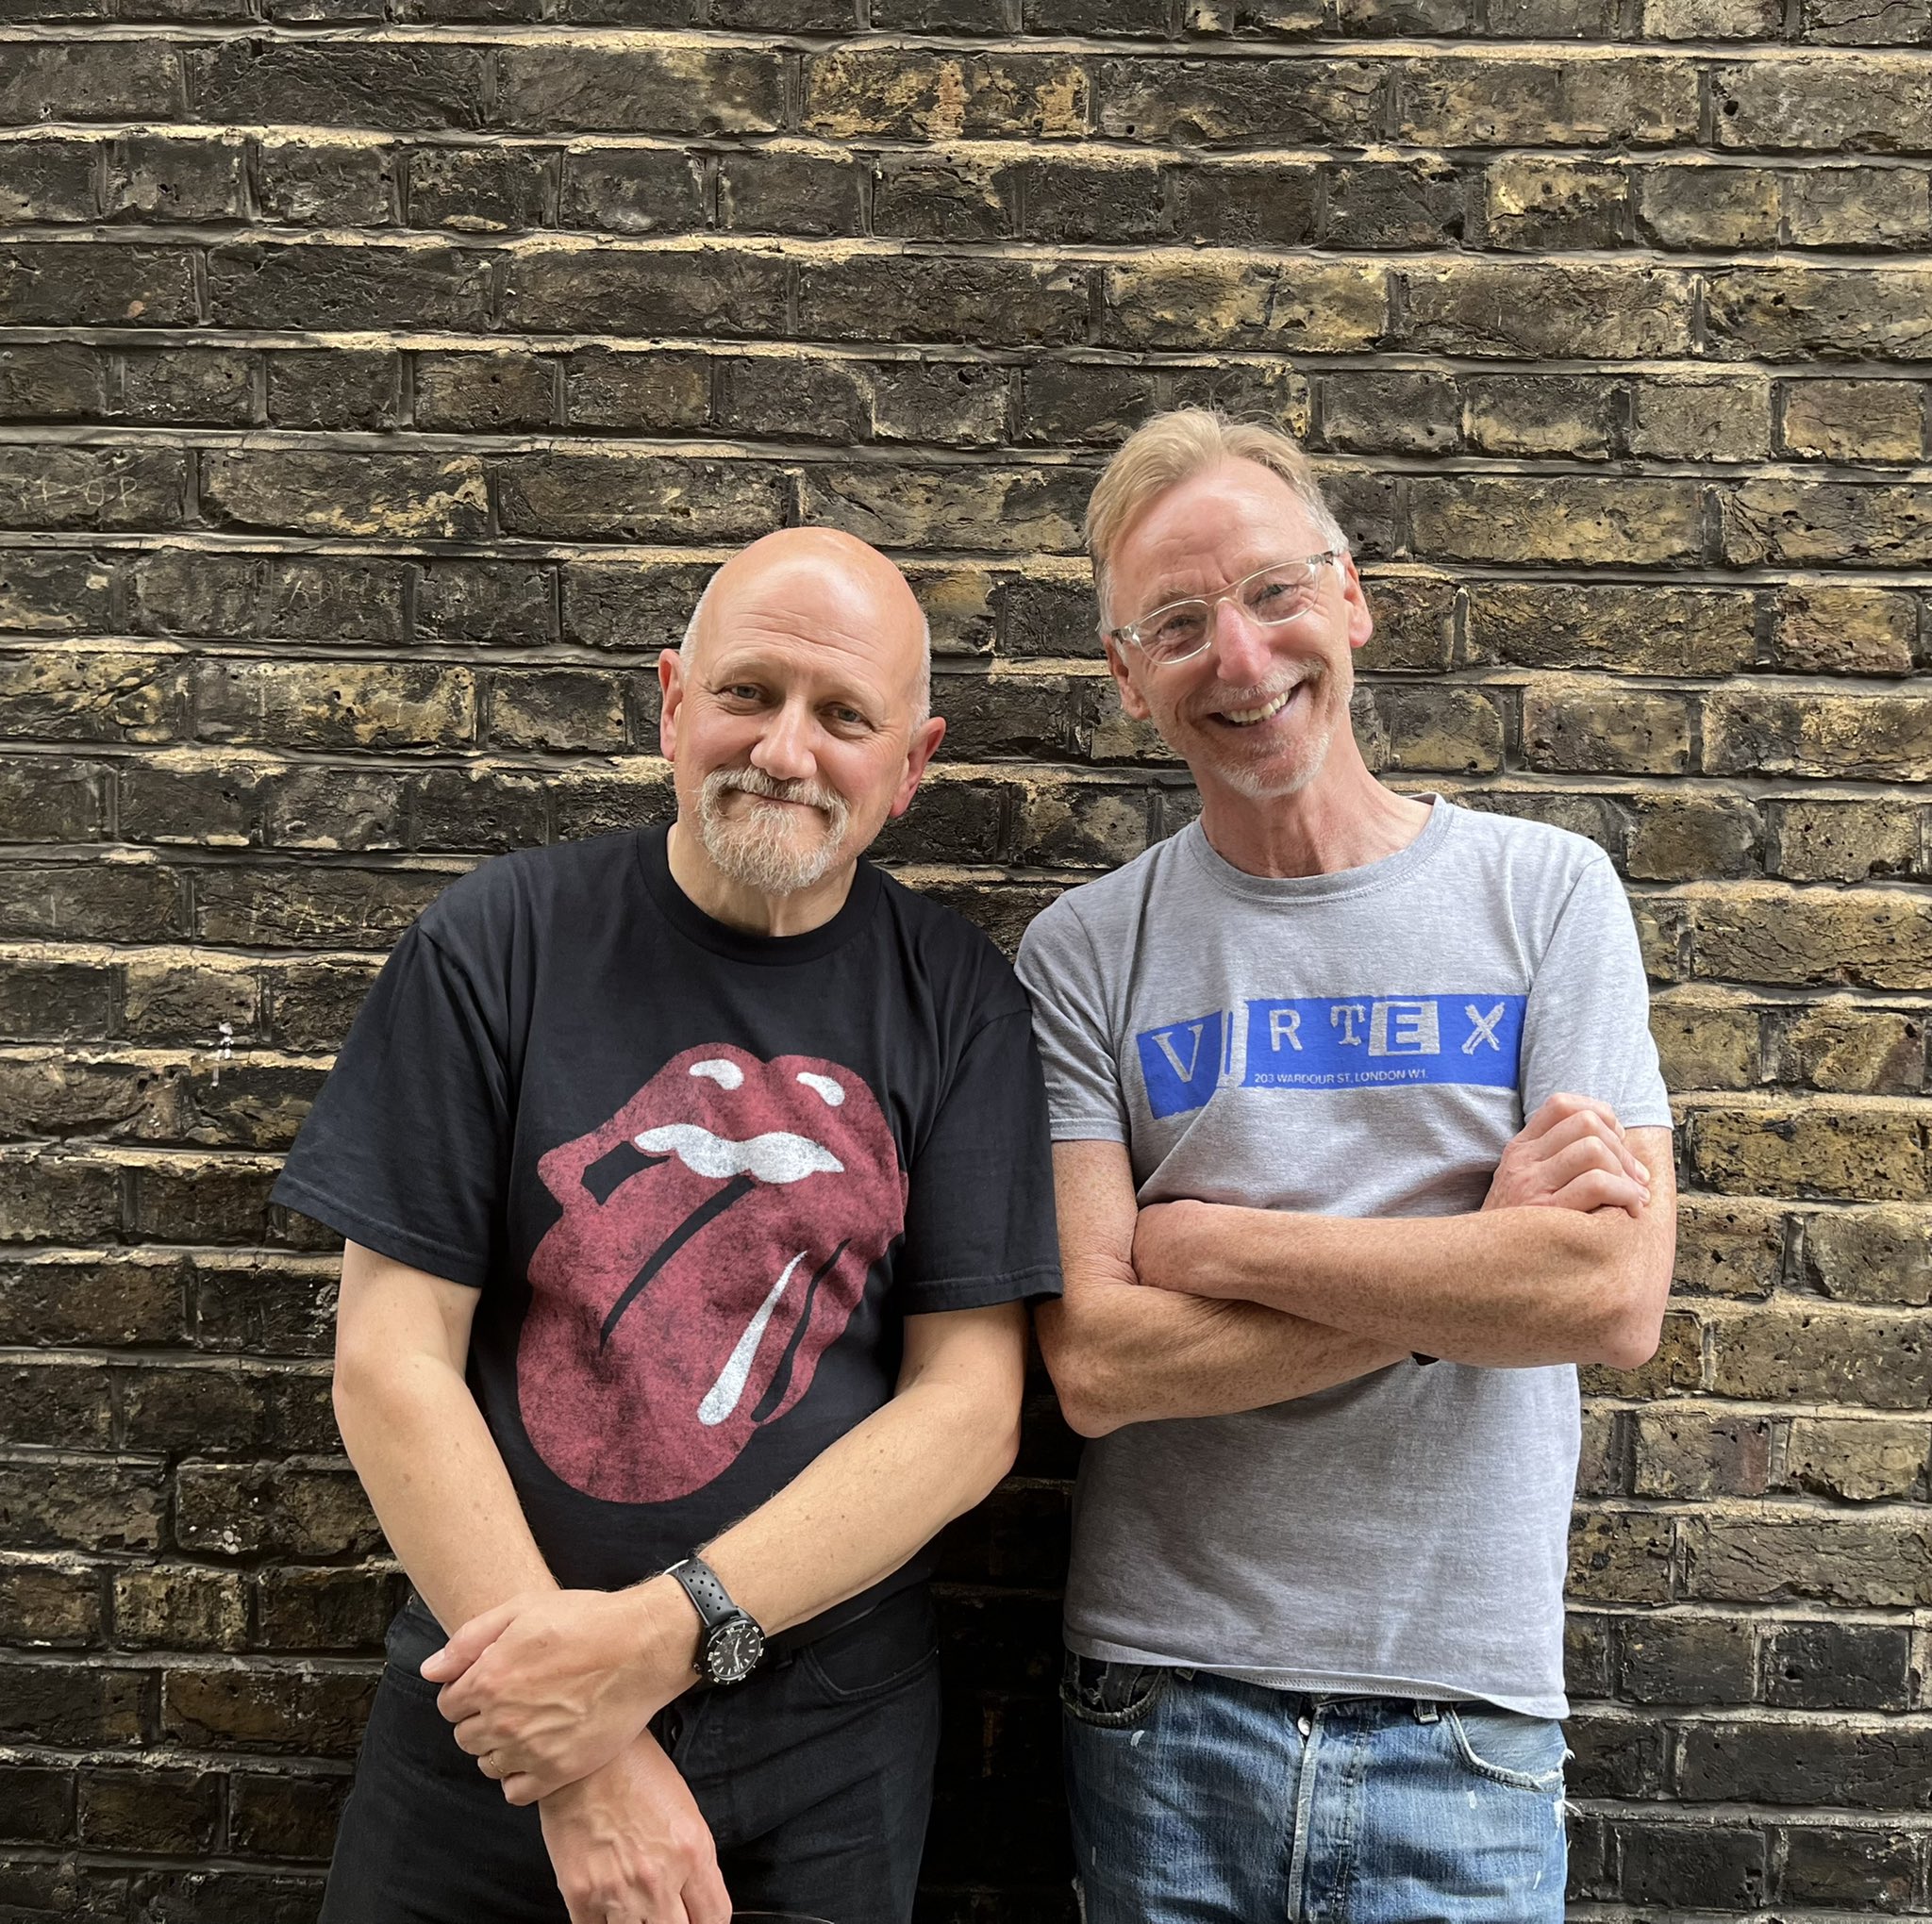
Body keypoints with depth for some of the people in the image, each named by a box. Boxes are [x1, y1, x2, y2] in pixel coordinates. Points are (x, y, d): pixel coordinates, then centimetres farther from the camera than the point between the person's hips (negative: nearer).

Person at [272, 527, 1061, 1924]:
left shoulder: (959, 1004, -6)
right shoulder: (502, 943, -8)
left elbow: (970, 1406, -9)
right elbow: (392, 1360, -10)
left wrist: (663, 1633, -19)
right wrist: (586, 1762, -15)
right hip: (491, 1720, 0)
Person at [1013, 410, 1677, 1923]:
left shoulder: (1547, 890, -3)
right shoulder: (1086, 953, -5)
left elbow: (1617, 1298, -14)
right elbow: (1096, 1363, -13)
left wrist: (1209, 1240, -14)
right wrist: (1476, 1262, -13)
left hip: (1468, 1716, 0)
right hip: (1162, 1703, 0)